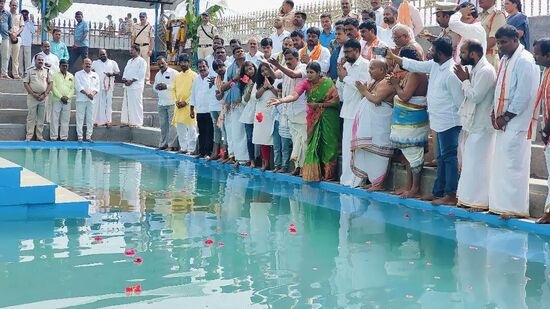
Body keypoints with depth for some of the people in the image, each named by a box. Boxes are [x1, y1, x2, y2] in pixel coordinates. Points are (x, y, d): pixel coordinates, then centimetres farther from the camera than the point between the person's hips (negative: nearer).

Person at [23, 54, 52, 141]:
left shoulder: (47, 70, 8)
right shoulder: (30, 70, 3)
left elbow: (50, 83, 6)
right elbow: (26, 83, -1)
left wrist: (45, 94, -6)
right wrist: (33, 94, -9)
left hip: (43, 97, 2)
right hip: (32, 97, -2)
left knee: (41, 117, 5)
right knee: (31, 117, -1)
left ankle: (39, 136, 10)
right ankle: (29, 136, 1)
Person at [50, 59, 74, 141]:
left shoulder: (71, 76, 12)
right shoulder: (55, 75, 4)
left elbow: (72, 88, 9)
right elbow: (53, 87, -4)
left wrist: (67, 97, -7)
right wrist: (61, 97, -12)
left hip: (67, 101, 3)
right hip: (57, 100, -2)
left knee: (65, 119, 3)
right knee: (55, 119, -3)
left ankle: (64, 137, 6)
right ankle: (53, 137, -1)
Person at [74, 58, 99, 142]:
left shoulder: (95, 75, 15)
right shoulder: (78, 74, 5)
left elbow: (97, 87, 10)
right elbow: (78, 86, -6)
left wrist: (93, 93, -10)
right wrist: (87, 93, -15)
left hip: (91, 100, 3)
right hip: (81, 99, -3)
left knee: (90, 119, 3)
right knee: (80, 119, -3)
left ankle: (88, 137, 9)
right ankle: (80, 137, 0)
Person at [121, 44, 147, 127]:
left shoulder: (141, 61, -4)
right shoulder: (129, 61, 22)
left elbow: (141, 74, -12)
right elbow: (125, 71, 22)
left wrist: (131, 80, -17)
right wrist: (124, 78, 1)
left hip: (136, 86, -8)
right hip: (127, 86, 8)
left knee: (135, 104, -8)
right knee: (126, 104, 8)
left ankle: (136, 122, -4)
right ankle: (126, 121, 14)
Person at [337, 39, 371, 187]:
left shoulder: (365, 65, -8)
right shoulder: (347, 65, 15)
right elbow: (339, 86, 20)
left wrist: (345, 77, -9)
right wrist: (341, 77, 0)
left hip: (358, 112, -8)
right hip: (348, 110, 8)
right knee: (346, 145, 11)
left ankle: (354, 180, -2)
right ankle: (346, 178, 18)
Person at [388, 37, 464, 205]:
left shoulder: (451, 73, -21)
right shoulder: (435, 66, 9)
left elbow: (460, 101, -18)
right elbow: (415, 65, 19)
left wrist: (462, 120, -11)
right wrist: (393, 57, 21)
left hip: (449, 122, -10)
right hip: (440, 122, 10)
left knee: (449, 157, -6)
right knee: (441, 158, 15)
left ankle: (451, 195, -2)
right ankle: (438, 192, 23)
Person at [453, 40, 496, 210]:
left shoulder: (486, 71, -17)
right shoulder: (475, 69, 13)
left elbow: (475, 96, -22)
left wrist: (465, 80, -11)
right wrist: (465, 79, 4)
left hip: (481, 126, -10)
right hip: (472, 124, 10)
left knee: (477, 164, -6)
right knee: (471, 163, 14)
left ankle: (479, 202, 0)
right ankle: (469, 198, 22)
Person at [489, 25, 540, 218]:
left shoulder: (524, 61, -12)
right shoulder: (505, 60, 16)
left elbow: (524, 94, -17)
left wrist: (506, 117, -14)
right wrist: (495, 113, 6)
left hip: (516, 122, -9)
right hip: (503, 122, 9)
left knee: (513, 164, -7)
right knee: (501, 164, 10)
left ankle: (515, 208, -1)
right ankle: (501, 205, 17)